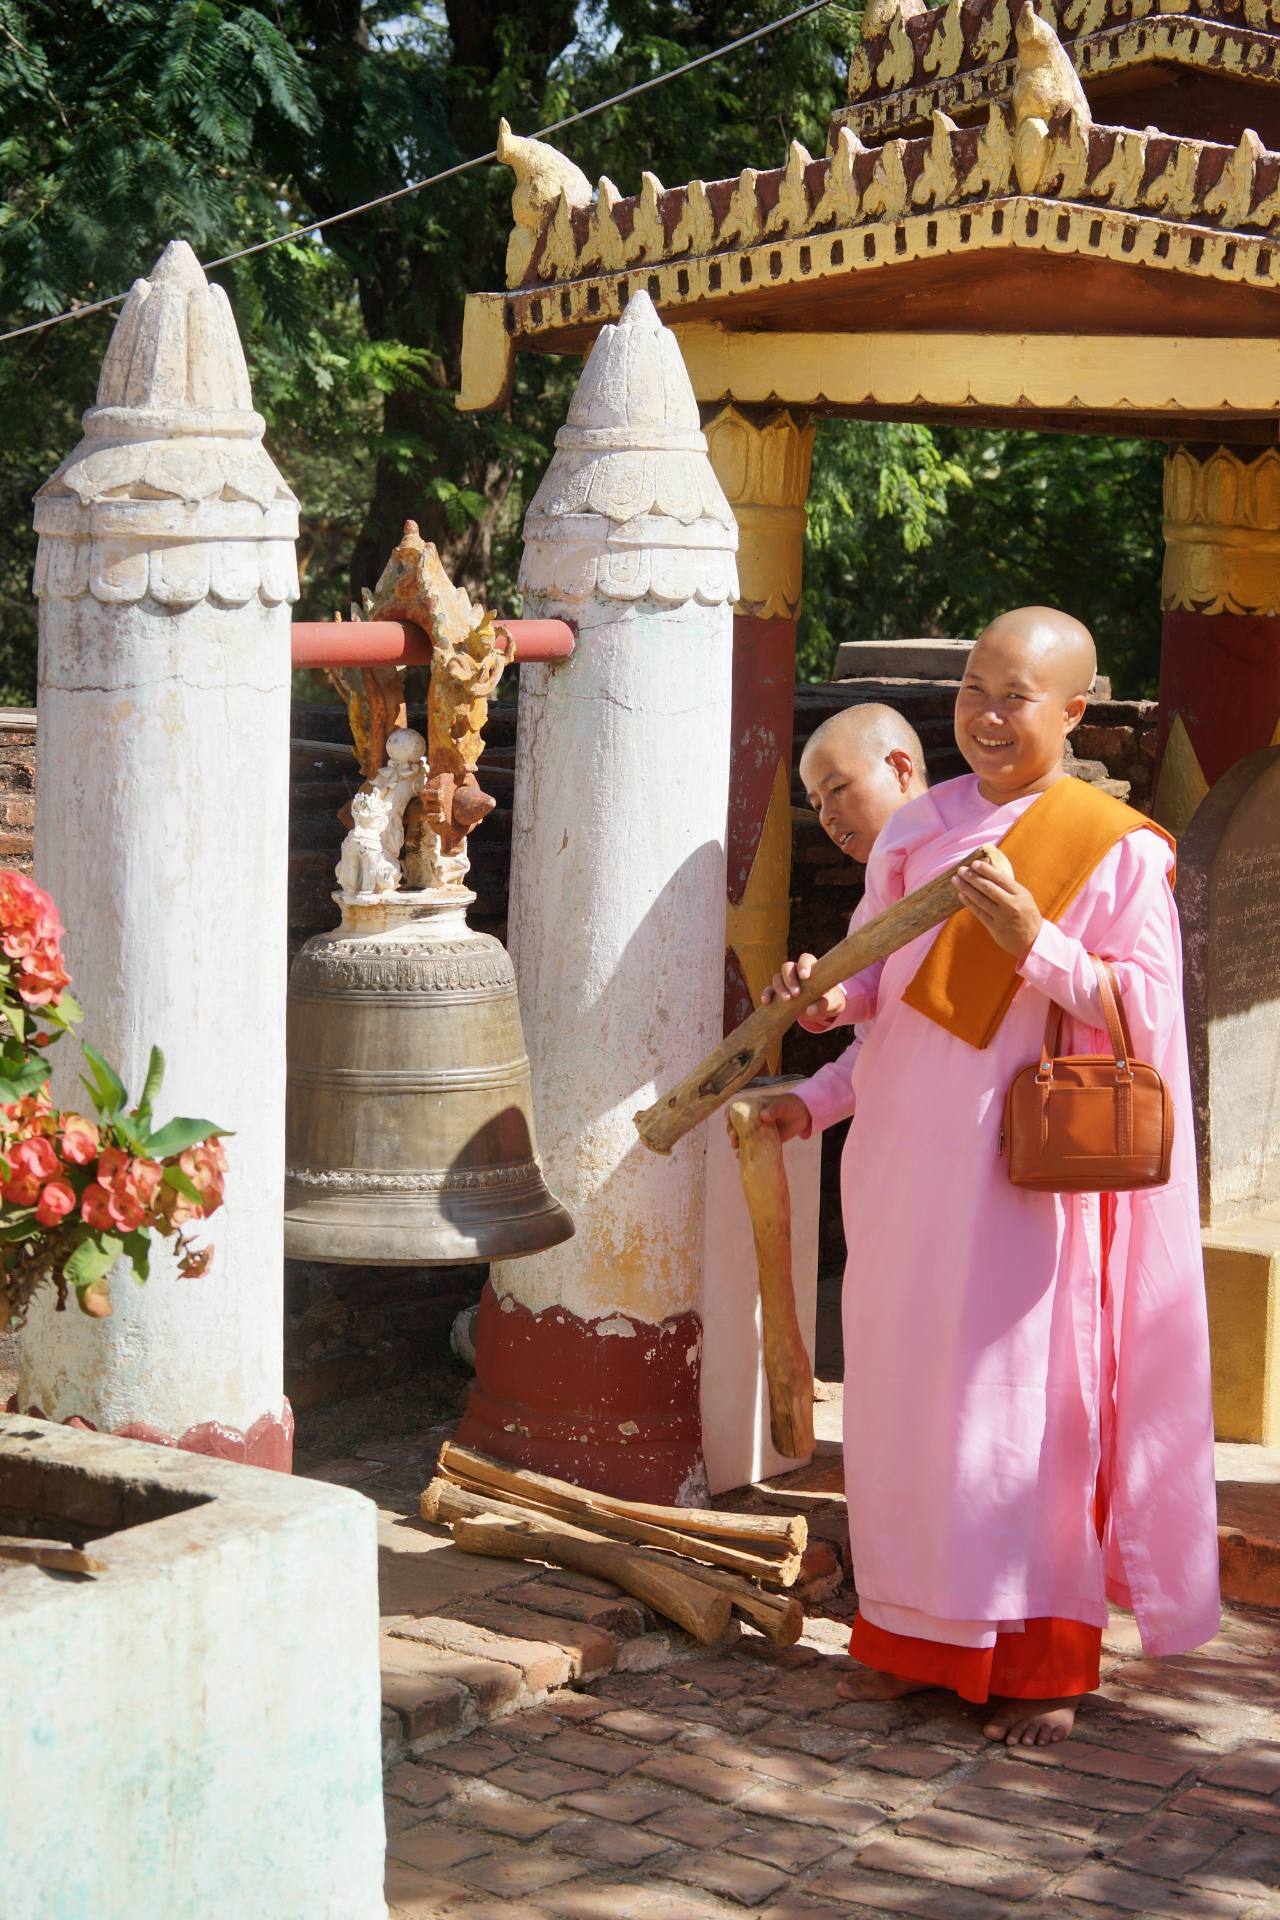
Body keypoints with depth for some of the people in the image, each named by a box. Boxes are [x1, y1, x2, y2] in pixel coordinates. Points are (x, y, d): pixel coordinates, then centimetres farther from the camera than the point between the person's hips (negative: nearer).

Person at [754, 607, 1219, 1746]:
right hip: (908, 1159, 5)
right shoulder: (917, 830, 10)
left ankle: (1043, 1663, 9)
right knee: (906, 1389, 9)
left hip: (1028, 1171, -5)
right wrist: (832, 1002, -6)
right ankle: (917, 1639, 21)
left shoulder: (1118, 850, -5)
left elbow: (1145, 1012, -12)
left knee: (1025, 1403, -2)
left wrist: (1034, 943, -24)